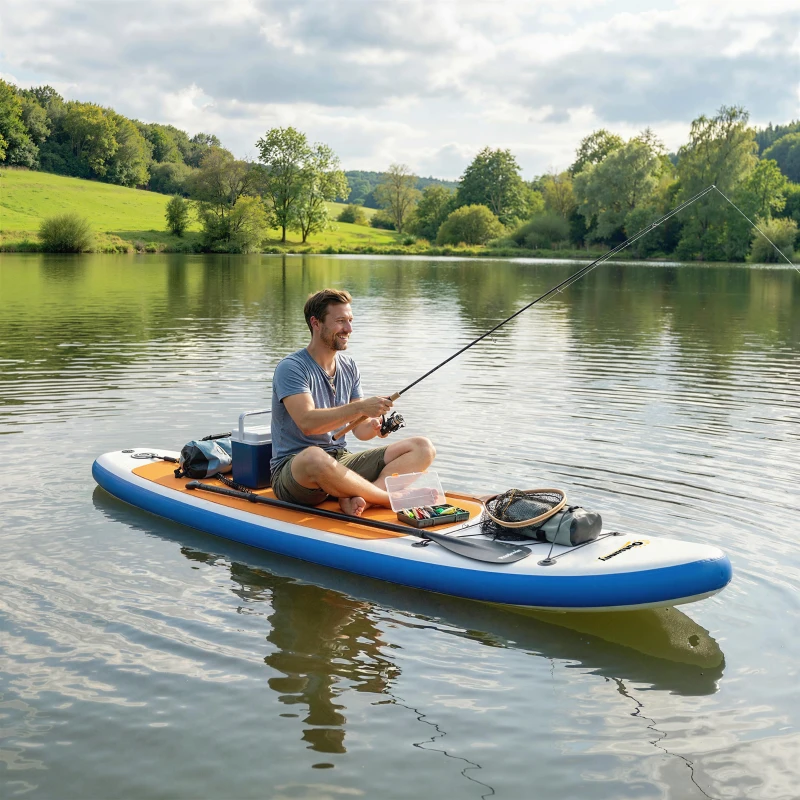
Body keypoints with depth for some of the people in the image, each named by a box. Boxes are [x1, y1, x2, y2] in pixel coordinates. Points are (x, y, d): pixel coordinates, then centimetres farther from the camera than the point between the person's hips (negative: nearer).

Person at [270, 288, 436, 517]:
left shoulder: (349, 367, 11)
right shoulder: (291, 368, -11)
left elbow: (358, 429, 9)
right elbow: (307, 423, -27)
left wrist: (374, 427, -15)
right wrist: (359, 407, -34)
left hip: (342, 462, 7)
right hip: (293, 470, -7)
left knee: (422, 448, -7)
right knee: (314, 457, -44)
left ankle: (354, 498, -29)